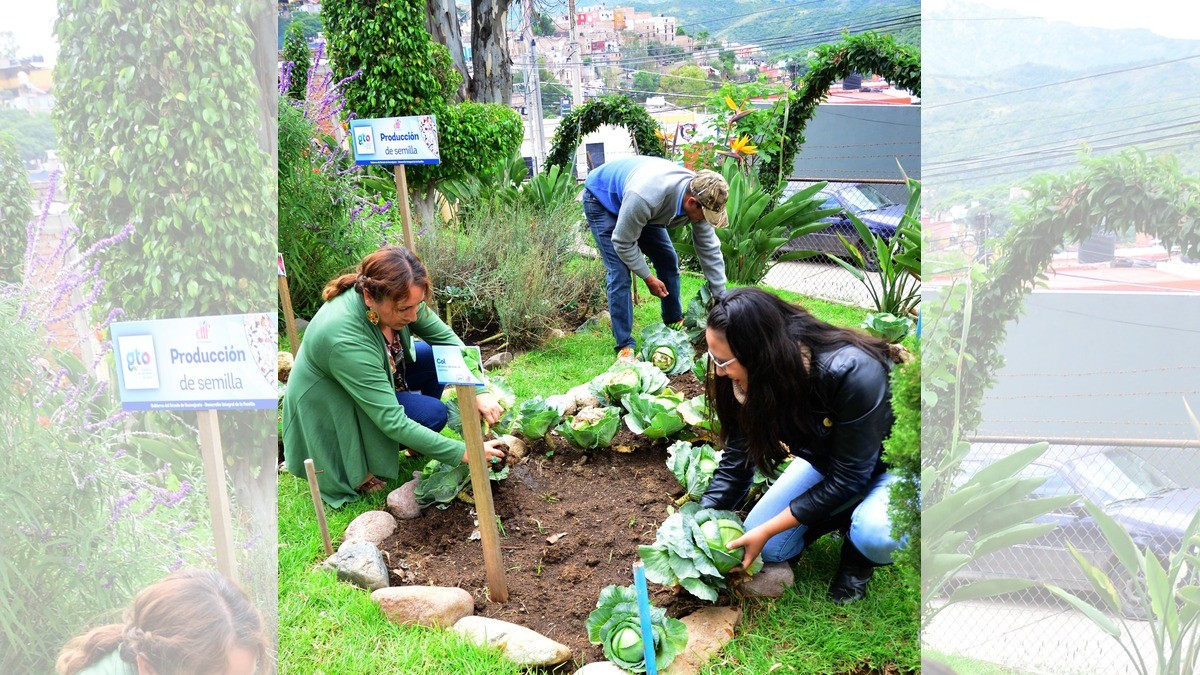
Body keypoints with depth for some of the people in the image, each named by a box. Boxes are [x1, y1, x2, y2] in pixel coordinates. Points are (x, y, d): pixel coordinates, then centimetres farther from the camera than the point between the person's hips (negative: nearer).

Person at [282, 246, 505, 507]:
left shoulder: (395, 298, -21)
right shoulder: (345, 340, -41)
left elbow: (446, 337, -8)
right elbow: (393, 422, -37)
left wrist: (479, 391, -21)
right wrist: (463, 452, -34)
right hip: (329, 411, -7)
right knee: (432, 413, -22)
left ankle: (419, 443, 9)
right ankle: (355, 469, -4)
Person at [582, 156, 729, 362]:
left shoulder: (699, 199, -24)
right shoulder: (645, 197, -45)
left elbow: (710, 250, -13)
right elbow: (623, 242, -30)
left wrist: (721, 298, -11)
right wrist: (648, 278, -20)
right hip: (602, 199, -7)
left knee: (668, 260, 4)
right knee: (620, 272, -17)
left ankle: (674, 323, 23)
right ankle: (624, 345, -10)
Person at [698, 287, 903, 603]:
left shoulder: (851, 373, -39)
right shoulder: (757, 380, -20)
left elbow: (848, 477, -29)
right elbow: (737, 459, -7)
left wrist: (767, 529, -25)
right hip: (828, 457, 6)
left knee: (876, 535, -36)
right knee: (768, 549, -6)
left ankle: (858, 554, -1)